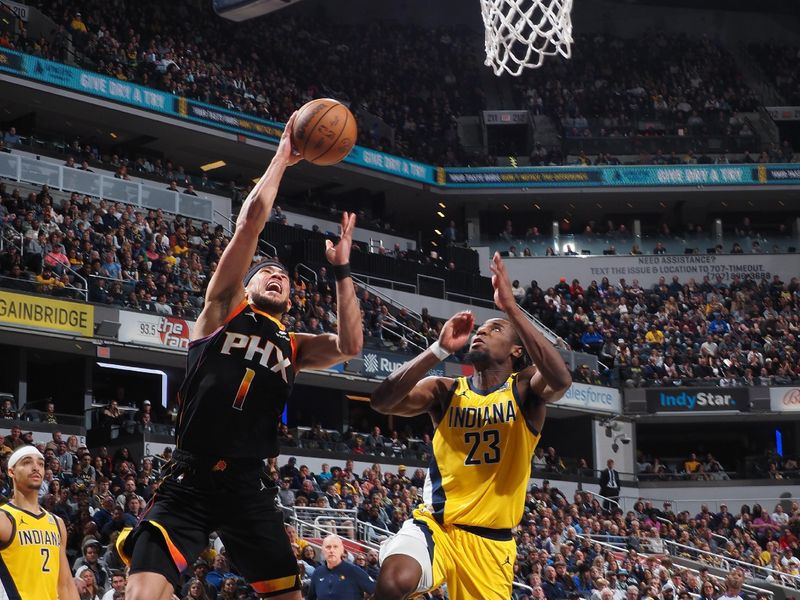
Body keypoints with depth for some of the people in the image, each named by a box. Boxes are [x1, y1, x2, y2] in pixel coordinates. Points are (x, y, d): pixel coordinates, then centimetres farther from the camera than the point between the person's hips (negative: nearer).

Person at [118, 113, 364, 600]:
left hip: (249, 486, 4)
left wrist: (342, 269, 1)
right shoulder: (222, 311, 8)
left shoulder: (293, 347, 18)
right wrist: (282, 158, 6)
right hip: (190, 480, -4)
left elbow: (350, 346, -2)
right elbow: (251, 220, 0)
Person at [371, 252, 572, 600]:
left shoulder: (525, 389, -2)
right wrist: (440, 349, -19)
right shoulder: (444, 391, 2)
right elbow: (381, 401, -14)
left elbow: (561, 381, -26)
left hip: (492, 540, 1)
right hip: (436, 524, -1)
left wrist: (511, 308, -28)